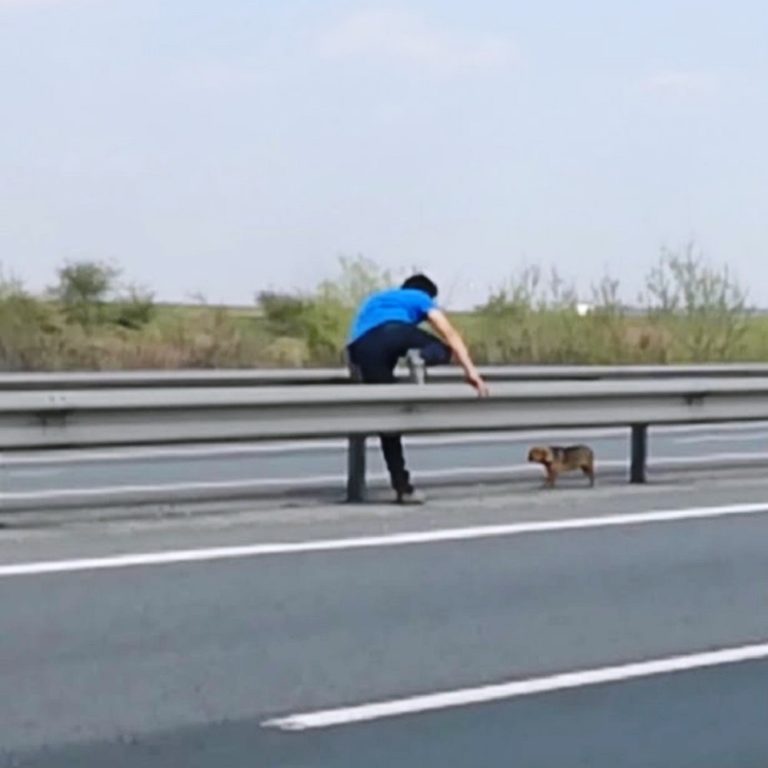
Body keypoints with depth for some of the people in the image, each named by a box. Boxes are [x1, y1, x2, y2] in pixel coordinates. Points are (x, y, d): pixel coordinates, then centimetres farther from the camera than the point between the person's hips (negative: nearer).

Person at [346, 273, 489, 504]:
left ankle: (403, 487, 5)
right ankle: (421, 356, -17)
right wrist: (471, 372, 8)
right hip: (392, 332, -4)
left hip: (362, 349, 4)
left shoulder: (374, 300, 45)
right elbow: (450, 334, 16)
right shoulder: (421, 298, 29)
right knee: (442, 351, 19)